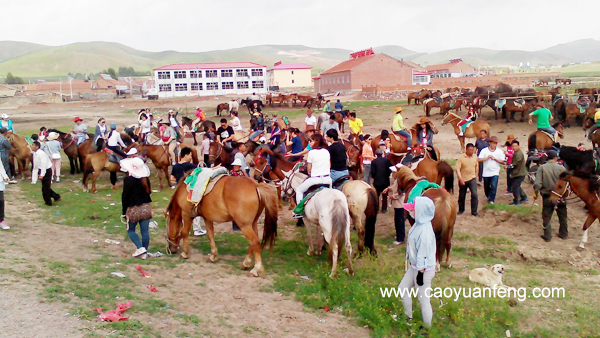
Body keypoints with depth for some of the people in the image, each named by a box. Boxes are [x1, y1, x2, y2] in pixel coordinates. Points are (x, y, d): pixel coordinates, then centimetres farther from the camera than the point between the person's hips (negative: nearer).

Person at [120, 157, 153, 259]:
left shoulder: (128, 180, -14)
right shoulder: (146, 179, 3)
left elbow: (125, 197, -13)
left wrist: (124, 212, -6)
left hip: (134, 209, -5)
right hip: (146, 208, 5)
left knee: (130, 230, 13)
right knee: (145, 231, 7)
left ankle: (140, 247, -4)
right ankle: (144, 253, 13)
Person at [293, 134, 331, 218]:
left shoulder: (311, 152, -10)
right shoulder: (326, 152, 6)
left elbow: (309, 169, -5)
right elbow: (330, 166, 14)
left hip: (315, 179, -5)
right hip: (327, 179, 5)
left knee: (299, 190, 15)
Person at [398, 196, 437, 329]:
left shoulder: (425, 231, -29)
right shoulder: (418, 224, -1)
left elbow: (424, 254, -24)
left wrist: (420, 273, -17)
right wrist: (411, 261, 21)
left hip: (423, 269, -10)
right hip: (414, 266, 10)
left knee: (424, 299, 5)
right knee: (403, 288, 22)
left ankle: (427, 328, 24)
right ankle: (408, 317, 40)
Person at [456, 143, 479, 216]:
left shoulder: (475, 156, 0)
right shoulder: (461, 158, -11)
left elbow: (476, 167, 15)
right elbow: (458, 169, -14)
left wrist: (476, 176, 18)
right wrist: (460, 179, -23)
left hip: (472, 179, 1)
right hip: (463, 180, -1)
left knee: (474, 194, -13)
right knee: (462, 196, 11)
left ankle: (474, 211, -5)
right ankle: (461, 210, 31)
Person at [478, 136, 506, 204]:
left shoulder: (499, 151, 3)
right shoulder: (484, 150, -1)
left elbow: (502, 161, 1)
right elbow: (479, 160, -8)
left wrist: (495, 158, -11)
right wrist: (487, 158, -17)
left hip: (495, 172, -1)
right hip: (486, 172, 1)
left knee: (493, 186, -12)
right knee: (486, 187, 13)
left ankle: (491, 200, -5)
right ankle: (488, 196, 39)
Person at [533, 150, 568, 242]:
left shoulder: (542, 168, -9)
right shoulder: (561, 168, -7)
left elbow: (538, 183, -12)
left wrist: (535, 192, 2)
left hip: (547, 196, -1)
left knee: (546, 217, 8)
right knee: (562, 216, 18)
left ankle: (547, 236, 7)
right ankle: (563, 234, 29)